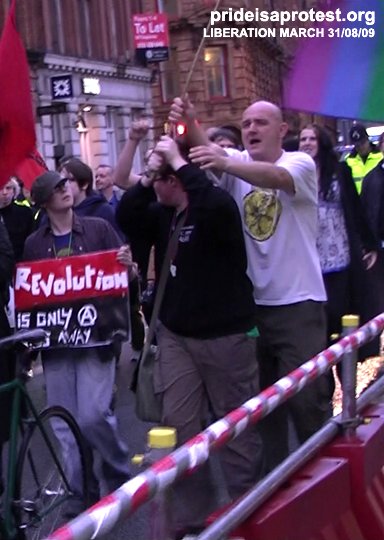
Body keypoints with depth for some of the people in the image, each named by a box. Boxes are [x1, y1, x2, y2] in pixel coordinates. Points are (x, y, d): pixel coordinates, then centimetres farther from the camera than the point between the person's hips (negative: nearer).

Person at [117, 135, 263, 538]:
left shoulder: (216, 207, -14)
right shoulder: (163, 214, 8)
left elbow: (214, 203, -35)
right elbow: (127, 214, 1)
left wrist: (178, 161, -26)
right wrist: (146, 177, -9)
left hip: (225, 334, -7)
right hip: (175, 334, 7)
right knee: (180, 425, 6)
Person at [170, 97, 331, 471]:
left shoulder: (300, 163, -7)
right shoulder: (237, 163, 6)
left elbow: (277, 177, -30)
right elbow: (207, 151, -15)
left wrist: (226, 163, -46)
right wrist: (190, 125, -37)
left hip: (298, 303, -5)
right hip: (250, 303, 5)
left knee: (307, 395, -2)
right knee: (261, 397, 14)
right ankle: (272, 473, 27)